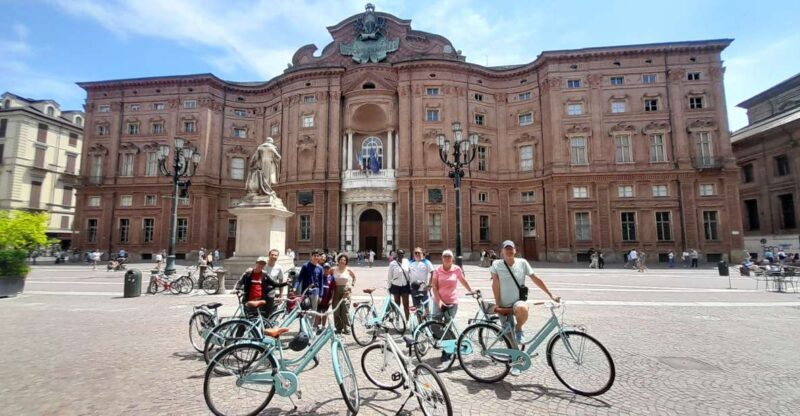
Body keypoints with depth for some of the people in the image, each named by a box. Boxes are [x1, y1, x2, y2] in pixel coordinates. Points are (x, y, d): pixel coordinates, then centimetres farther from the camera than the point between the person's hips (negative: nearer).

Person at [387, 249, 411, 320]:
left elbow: (409, 273, 7)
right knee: (397, 303, 11)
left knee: (406, 304, 1)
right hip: (396, 285, -1)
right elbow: (390, 276, -1)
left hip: (405, 285, 1)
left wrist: (410, 284, 7)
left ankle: (407, 320, 9)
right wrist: (389, 287, 1)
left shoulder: (406, 262, -1)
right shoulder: (392, 264, -8)